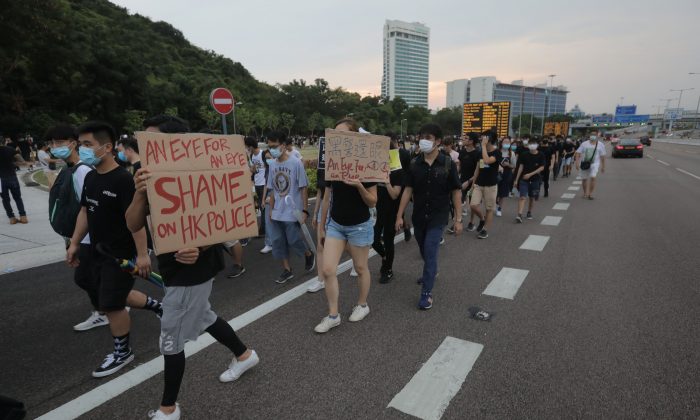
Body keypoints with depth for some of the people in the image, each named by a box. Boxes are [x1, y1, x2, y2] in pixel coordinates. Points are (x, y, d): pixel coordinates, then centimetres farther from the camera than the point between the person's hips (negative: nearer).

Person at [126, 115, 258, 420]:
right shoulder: (153, 179, 1)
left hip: (193, 269, -8)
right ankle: (244, 355, 46)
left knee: (171, 340, 4)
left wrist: (199, 248, -33)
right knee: (202, 317, 25)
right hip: (174, 268, 8)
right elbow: (133, 225, -8)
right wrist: (140, 193, -27)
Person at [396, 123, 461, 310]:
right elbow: (408, 190, -1)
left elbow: (456, 192, -7)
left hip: (438, 216, -4)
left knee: (430, 252, -9)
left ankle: (427, 292, 3)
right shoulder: (414, 164, -3)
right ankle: (432, 272, 49)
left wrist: (458, 219, -9)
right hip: (419, 216, 4)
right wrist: (399, 215, -4)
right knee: (424, 251, 20)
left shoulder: (448, 164, -10)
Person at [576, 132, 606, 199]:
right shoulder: (584, 144, 2)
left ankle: (590, 194, -10)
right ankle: (585, 193, 26)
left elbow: (602, 156, 8)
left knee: (593, 178, -19)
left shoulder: (601, 145, 4)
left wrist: (603, 166, 10)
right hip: (584, 164, 1)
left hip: (594, 164, -1)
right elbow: (578, 153, 0)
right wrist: (577, 163, -11)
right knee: (584, 179, 7)